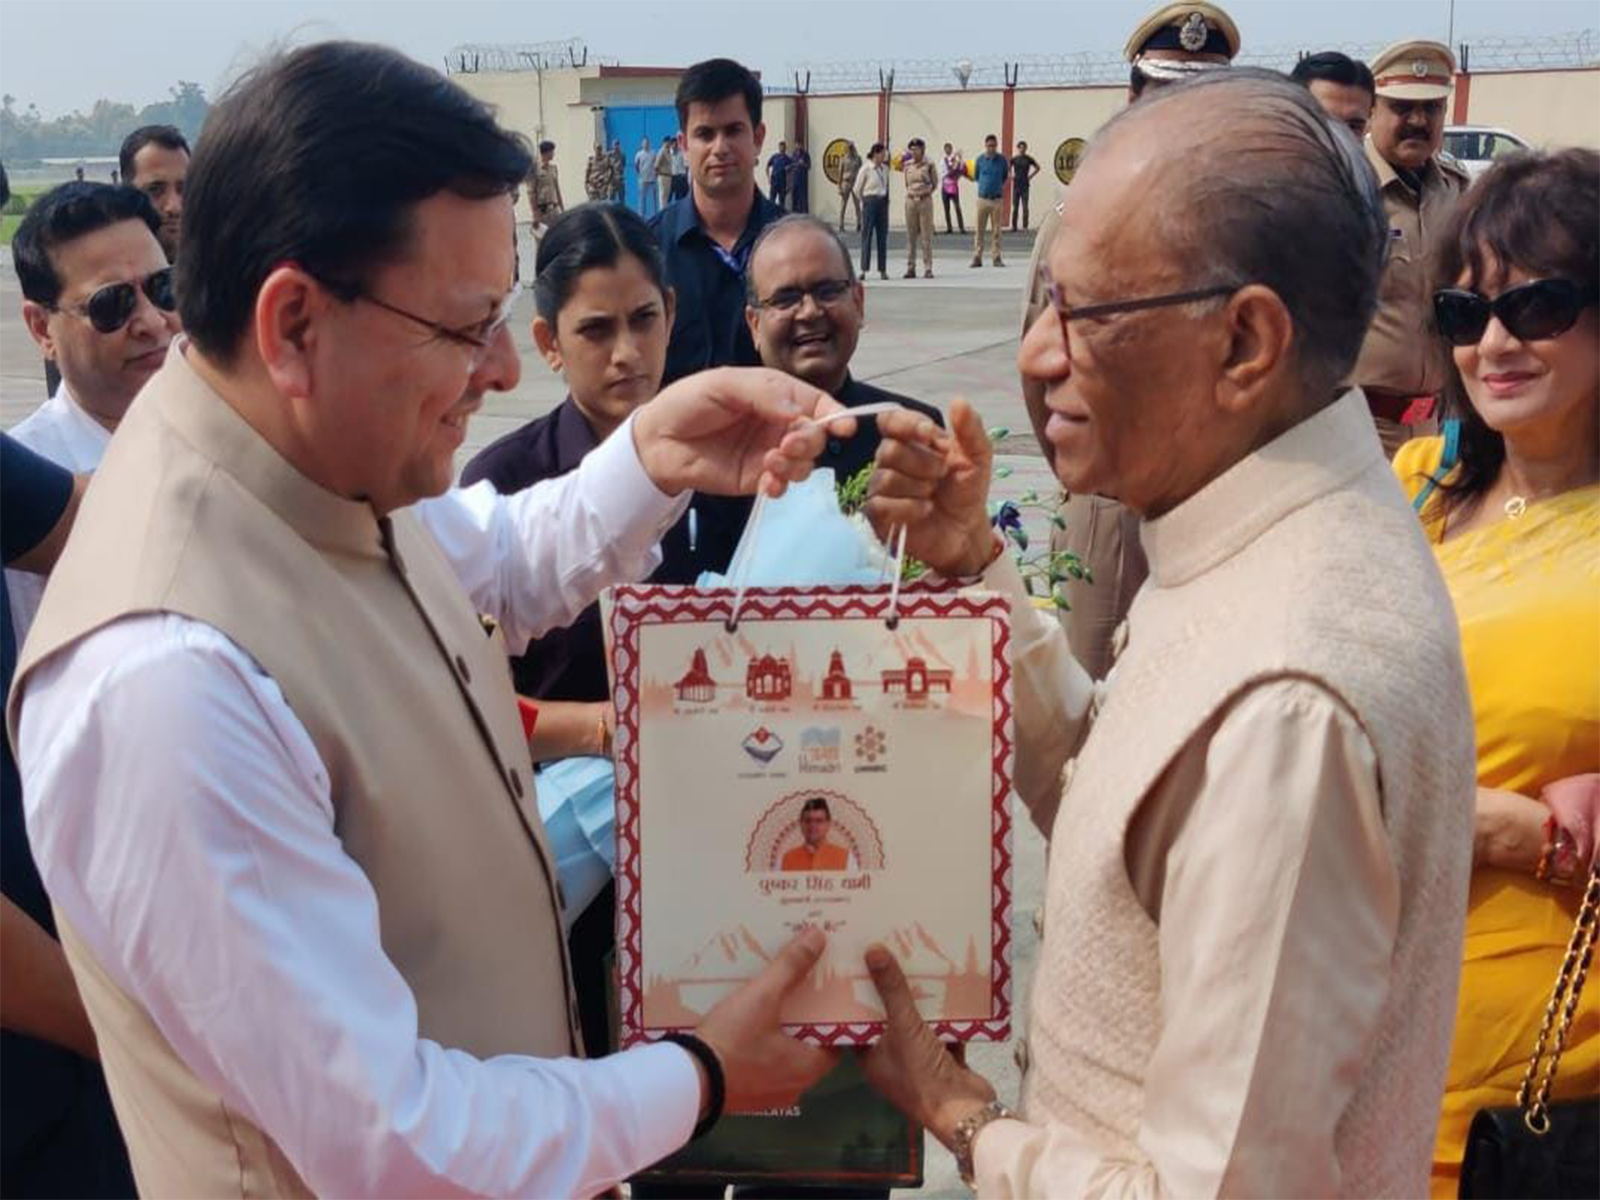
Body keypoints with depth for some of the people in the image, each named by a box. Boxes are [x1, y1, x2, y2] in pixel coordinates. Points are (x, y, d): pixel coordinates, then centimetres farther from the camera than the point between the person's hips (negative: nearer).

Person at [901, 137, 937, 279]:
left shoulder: (928, 165, -1)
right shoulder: (907, 165, 7)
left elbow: (935, 182, 9)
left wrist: (925, 193, 5)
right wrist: (911, 193, 12)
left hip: (925, 201, -3)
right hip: (911, 200, 3)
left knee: (926, 235, -3)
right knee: (911, 235, 3)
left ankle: (928, 269, -1)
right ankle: (910, 268, 7)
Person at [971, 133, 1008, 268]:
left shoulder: (1002, 159, 1)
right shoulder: (980, 159, 2)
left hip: (997, 199, 0)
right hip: (982, 198, 0)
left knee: (996, 230, 2)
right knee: (979, 230, -1)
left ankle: (997, 258, 6)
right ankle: (977, 258, 3)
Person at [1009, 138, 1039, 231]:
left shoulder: (1029, 159, 3)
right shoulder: (1014, 159, 3)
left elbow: (1037, 168, 14)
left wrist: (1030, 176, 6)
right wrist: (1011, 176, 2)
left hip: (1025, 185, -1)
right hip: (1016, 185, 1)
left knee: (1025, 207, -4)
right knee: (1015, 207, 3)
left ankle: (1025, 226, 0)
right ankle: (1014, 226, 8)